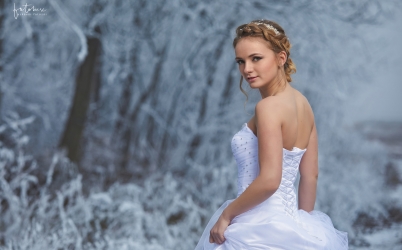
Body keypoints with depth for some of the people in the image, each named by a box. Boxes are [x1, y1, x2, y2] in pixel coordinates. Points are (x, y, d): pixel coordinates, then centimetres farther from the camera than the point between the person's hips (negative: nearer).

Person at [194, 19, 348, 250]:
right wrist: (301, 222, 17)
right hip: (288, 223, 8)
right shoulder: (302, 103, 5)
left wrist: (226, 214, -13)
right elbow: (311, 175, 10)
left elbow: (269, 180, -25)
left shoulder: (269, 106, -19)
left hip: (261, 230, -8)